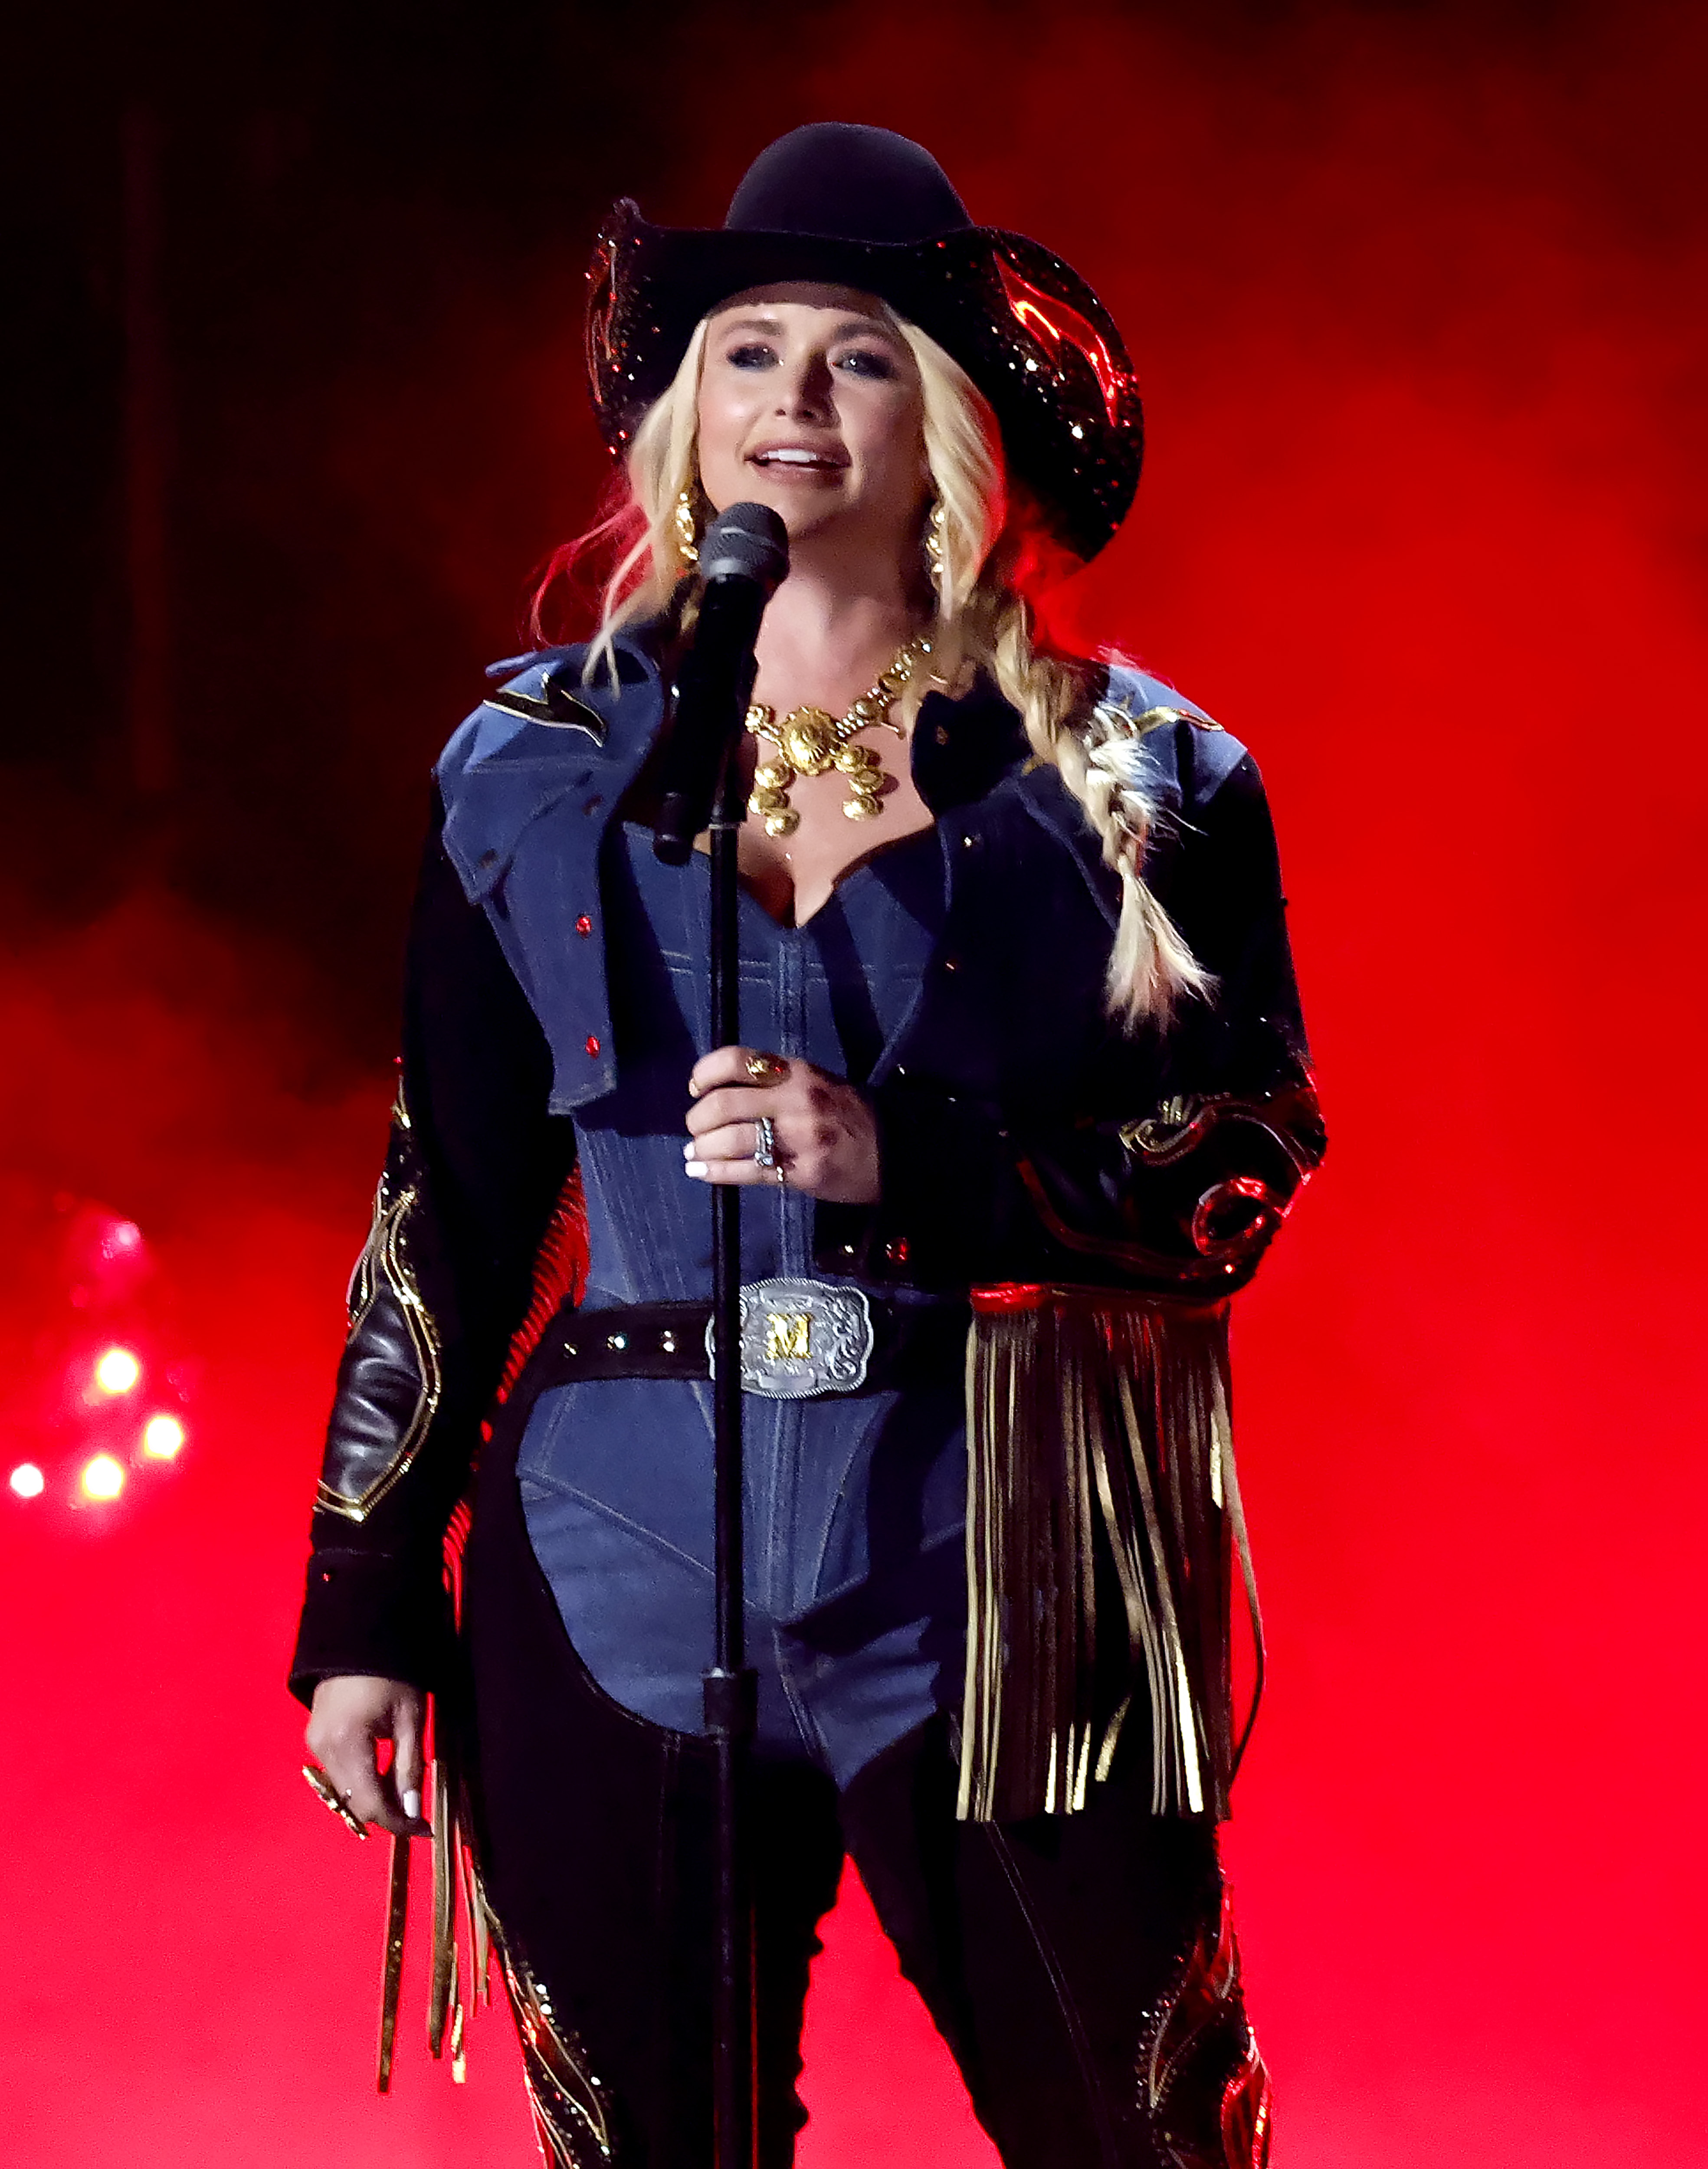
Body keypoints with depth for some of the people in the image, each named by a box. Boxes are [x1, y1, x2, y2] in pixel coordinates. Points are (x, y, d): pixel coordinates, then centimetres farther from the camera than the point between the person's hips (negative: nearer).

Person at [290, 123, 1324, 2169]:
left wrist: (903, 1164, -17)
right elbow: (452, 1213, 11)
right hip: (622, 1597, 2)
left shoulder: (1125, 778, 2)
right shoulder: (533, 769, 9)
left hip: (1004, 1599, -2)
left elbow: (1251, 1154, -3)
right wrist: (368, 1599, 9)